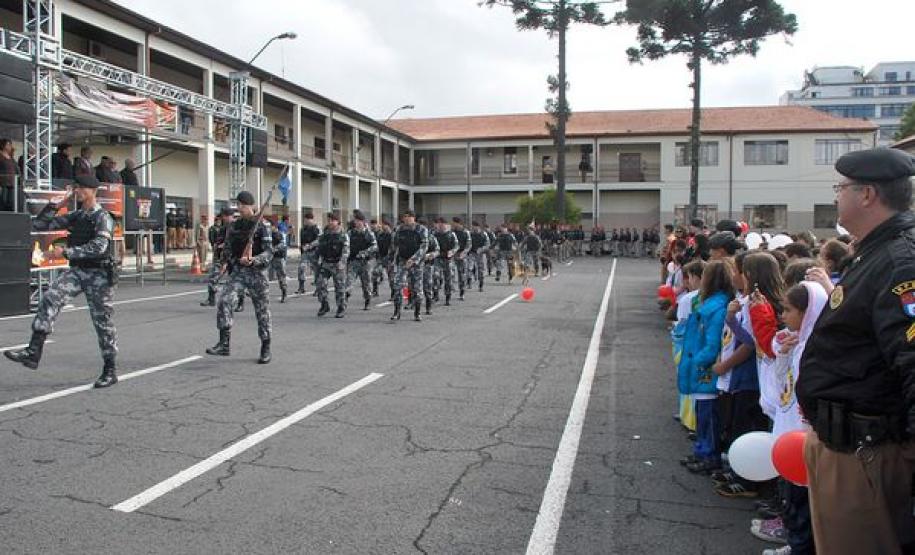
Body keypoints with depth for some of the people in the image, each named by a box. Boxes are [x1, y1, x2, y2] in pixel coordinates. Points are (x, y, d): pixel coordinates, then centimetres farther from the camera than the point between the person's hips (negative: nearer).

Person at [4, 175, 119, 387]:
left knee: (102, 321, 0)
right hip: (76, 271, 6)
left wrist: (66, 252, -19)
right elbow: (38, 225, 14)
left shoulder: (102, 217, -9)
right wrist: (56, 206, 4)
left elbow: (98, 247, -23)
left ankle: (110, 371, 10)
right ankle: (33, 352, -21)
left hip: (98, 274, -6)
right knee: (50, 299, -19)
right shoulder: (75, 216, 12)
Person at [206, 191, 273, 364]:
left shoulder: (261, 227, -5)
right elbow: (228, 249, 19)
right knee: (224, 301, -18)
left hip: (257, 272, -3)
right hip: (237, 272, 3)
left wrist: (253, 260, -26)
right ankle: (224, 344, -15)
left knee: (262, 311, 3)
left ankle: (266, 349, 16)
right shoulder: (233, 227, 8)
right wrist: (227, 260, 4)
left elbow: (269, 253, -11)